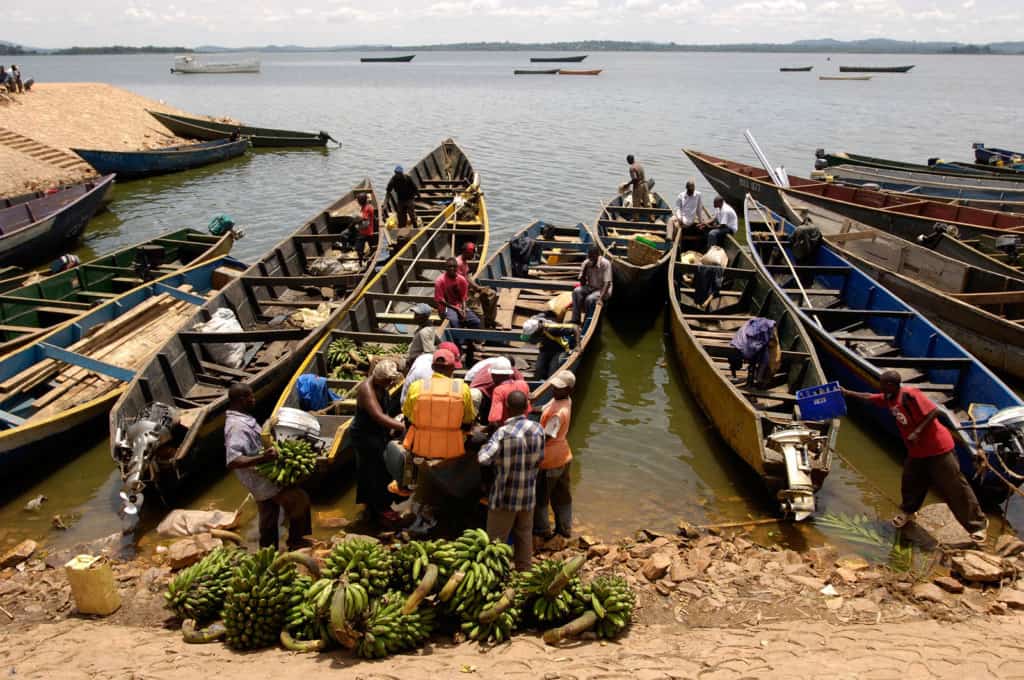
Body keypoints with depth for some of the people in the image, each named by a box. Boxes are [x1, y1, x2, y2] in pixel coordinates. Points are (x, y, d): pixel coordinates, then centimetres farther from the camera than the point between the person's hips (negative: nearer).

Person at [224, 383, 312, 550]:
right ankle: (299, 546, 6)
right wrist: (262, 458, -45)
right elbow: (232, 461, -36)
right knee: (300, 500, -8)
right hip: (261, 479, -10)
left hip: (264, 476, 10)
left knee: (269, 521, 20)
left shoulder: (243, 419, 6)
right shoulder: (237, 426, -26)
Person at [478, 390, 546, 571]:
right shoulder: (538, 429, -7)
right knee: (525, 535, 20)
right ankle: (524, 570, 31)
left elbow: (484, 458, -26)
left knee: (497, 539, 9)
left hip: (505, 496, -5)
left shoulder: (503, 432, -22)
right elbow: (540, 457, 3)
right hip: (528, 495, 5)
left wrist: (485, 446, -6)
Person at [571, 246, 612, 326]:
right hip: (590, 288, 5)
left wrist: (601, 297, -35)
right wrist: (585, 268, -17)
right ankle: (575, 320, -26)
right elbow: (582, 283, -2)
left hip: (602, 289, -5)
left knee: (590, 299, -33)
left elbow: (607, 283, -22)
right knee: (576, 291, -24)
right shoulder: (586, 263, -4)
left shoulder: (605, 263, -18)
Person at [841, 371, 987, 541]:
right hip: (917, 451, 8)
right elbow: (869, 397, 16)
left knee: (954, 487, -1)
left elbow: (934, 411, -26)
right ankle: (908, 511, 42)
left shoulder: (909, 394, -25)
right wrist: (847, 392, 15)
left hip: (937, 448, -8)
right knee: (910, 482, 18)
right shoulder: (888, 398, 1)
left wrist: (917, 431, -29)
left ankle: (978, 524, 10)